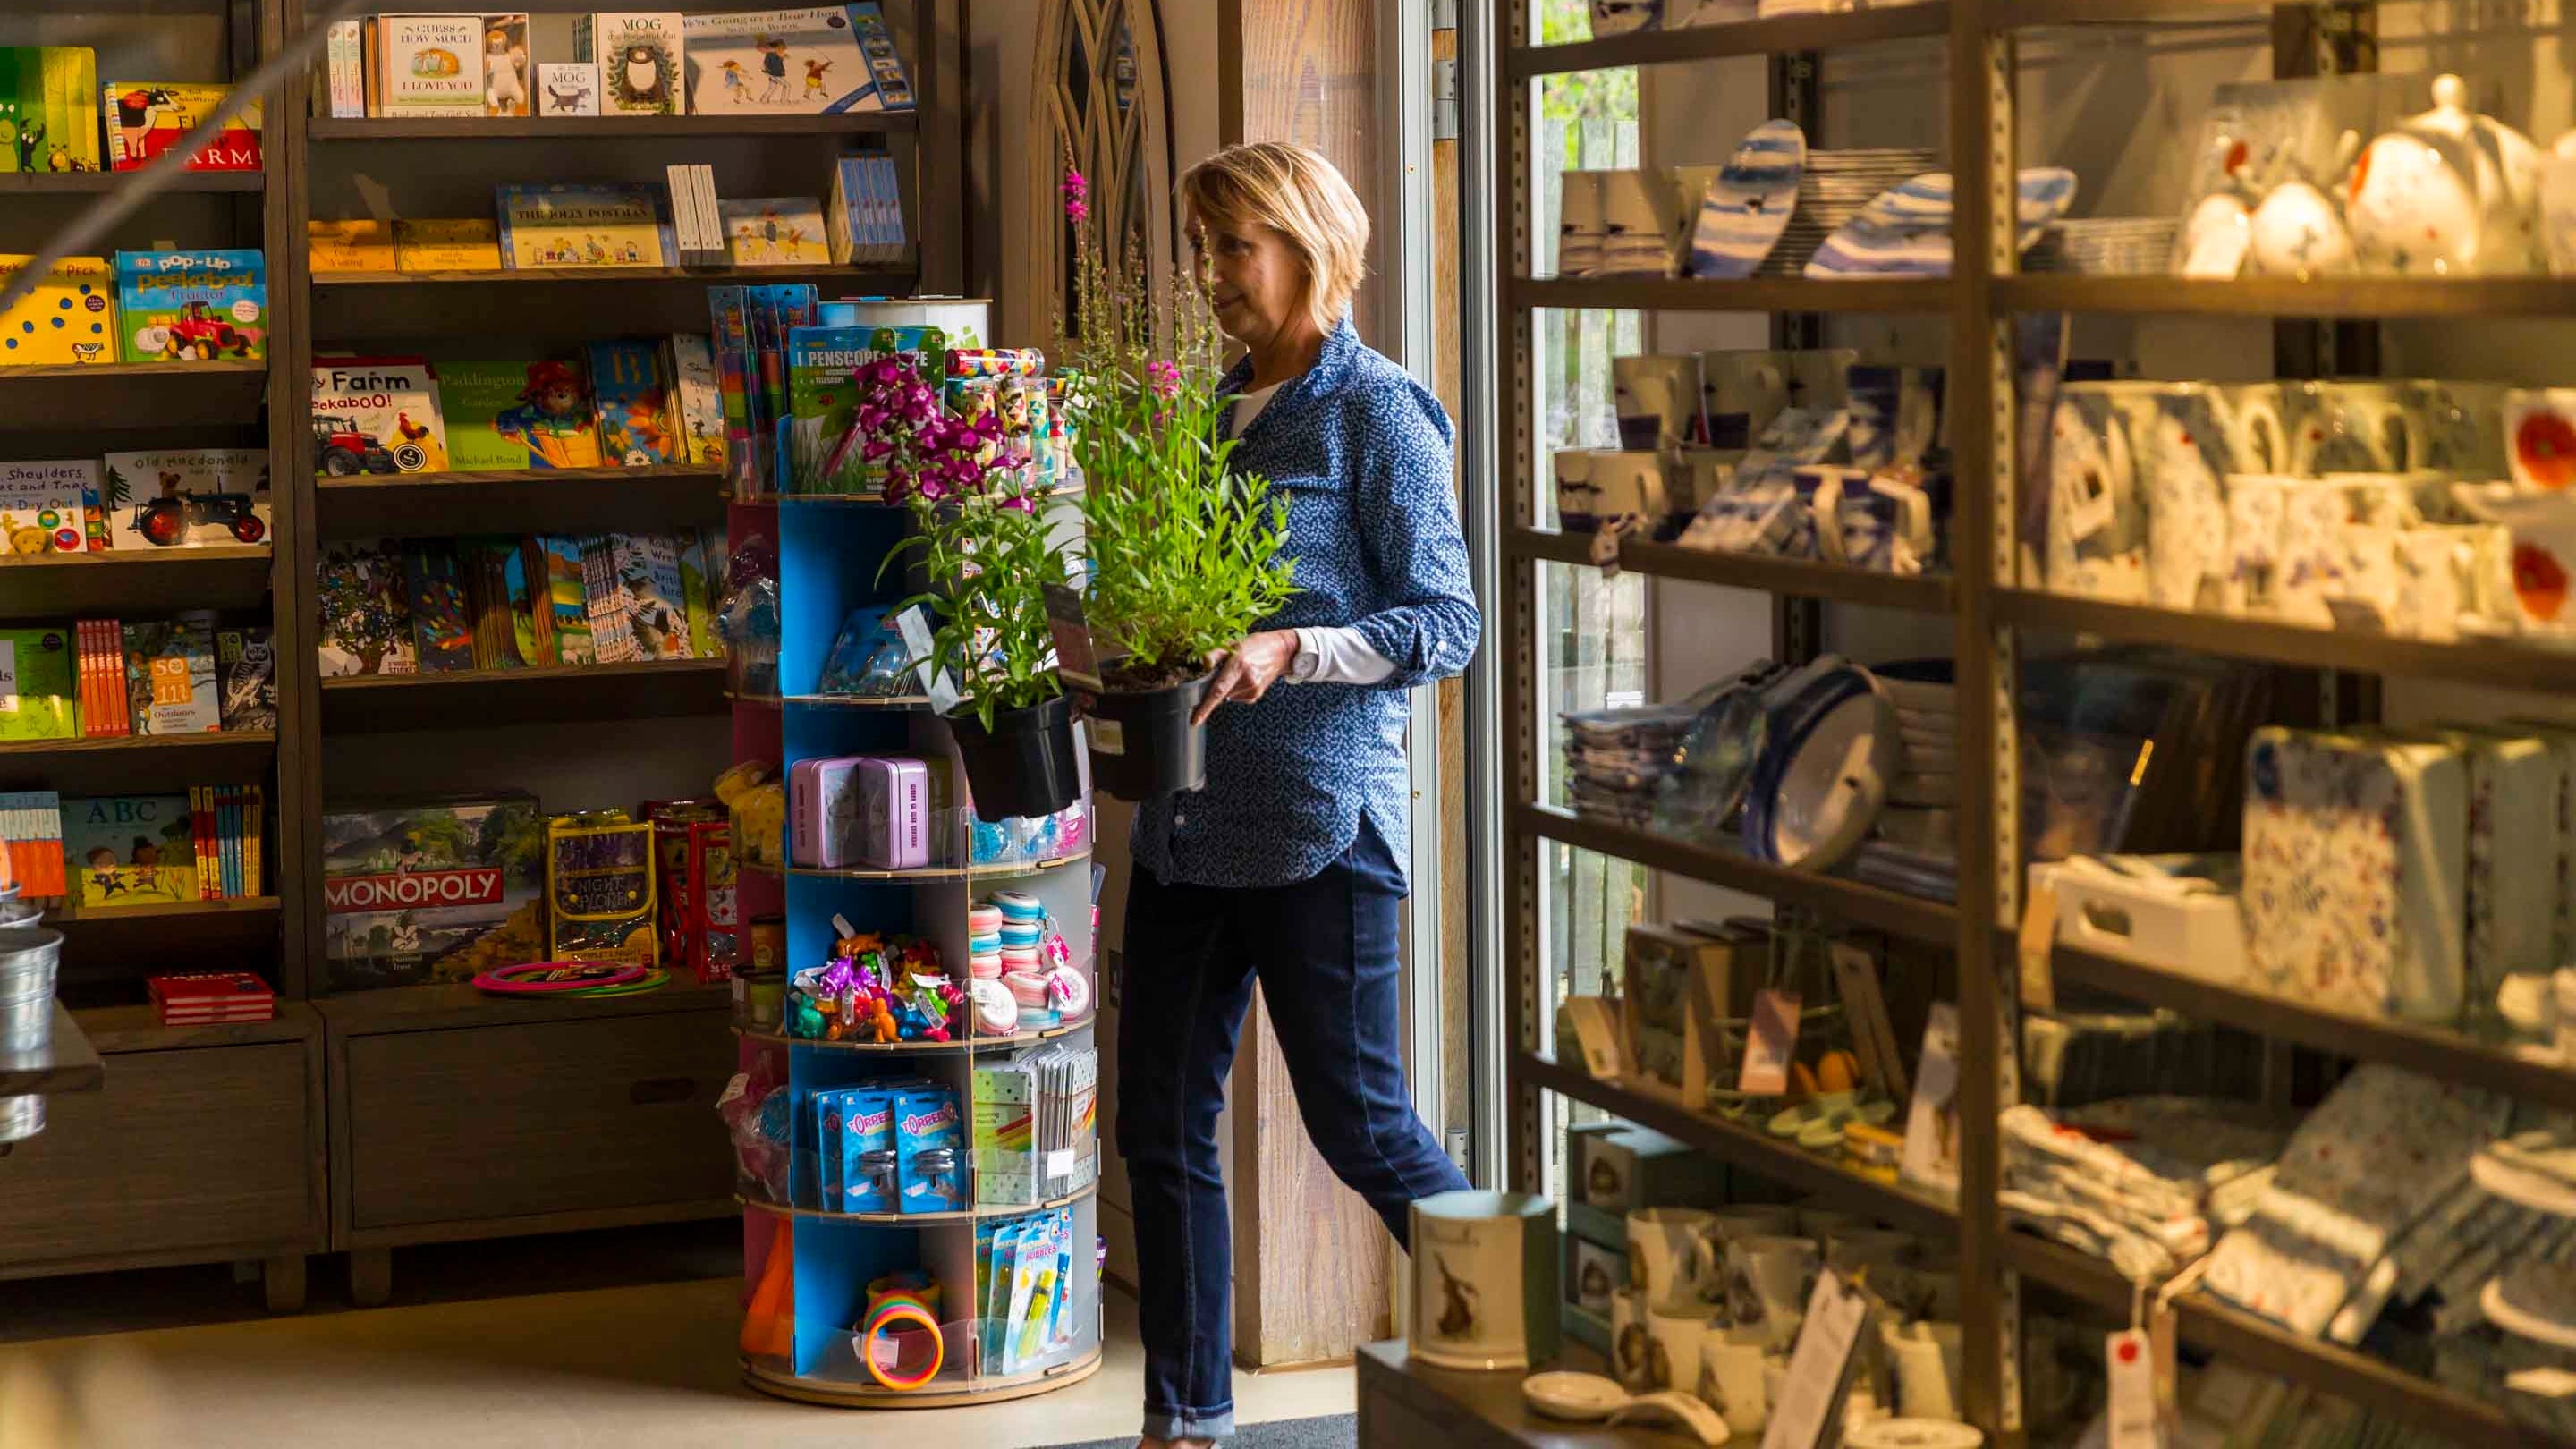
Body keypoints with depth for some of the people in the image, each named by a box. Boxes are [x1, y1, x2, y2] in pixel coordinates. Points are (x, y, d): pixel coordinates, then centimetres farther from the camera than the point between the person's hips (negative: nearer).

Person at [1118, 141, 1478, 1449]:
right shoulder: (1214, 410, 13)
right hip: (1189, 820, 7)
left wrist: (1289, 655, -22)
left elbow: (1445, 625, -11)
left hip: (1318, 815, -7)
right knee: (1161, 1125, 7)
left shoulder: (1376, 414, -7)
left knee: (1358, 1122, 0)